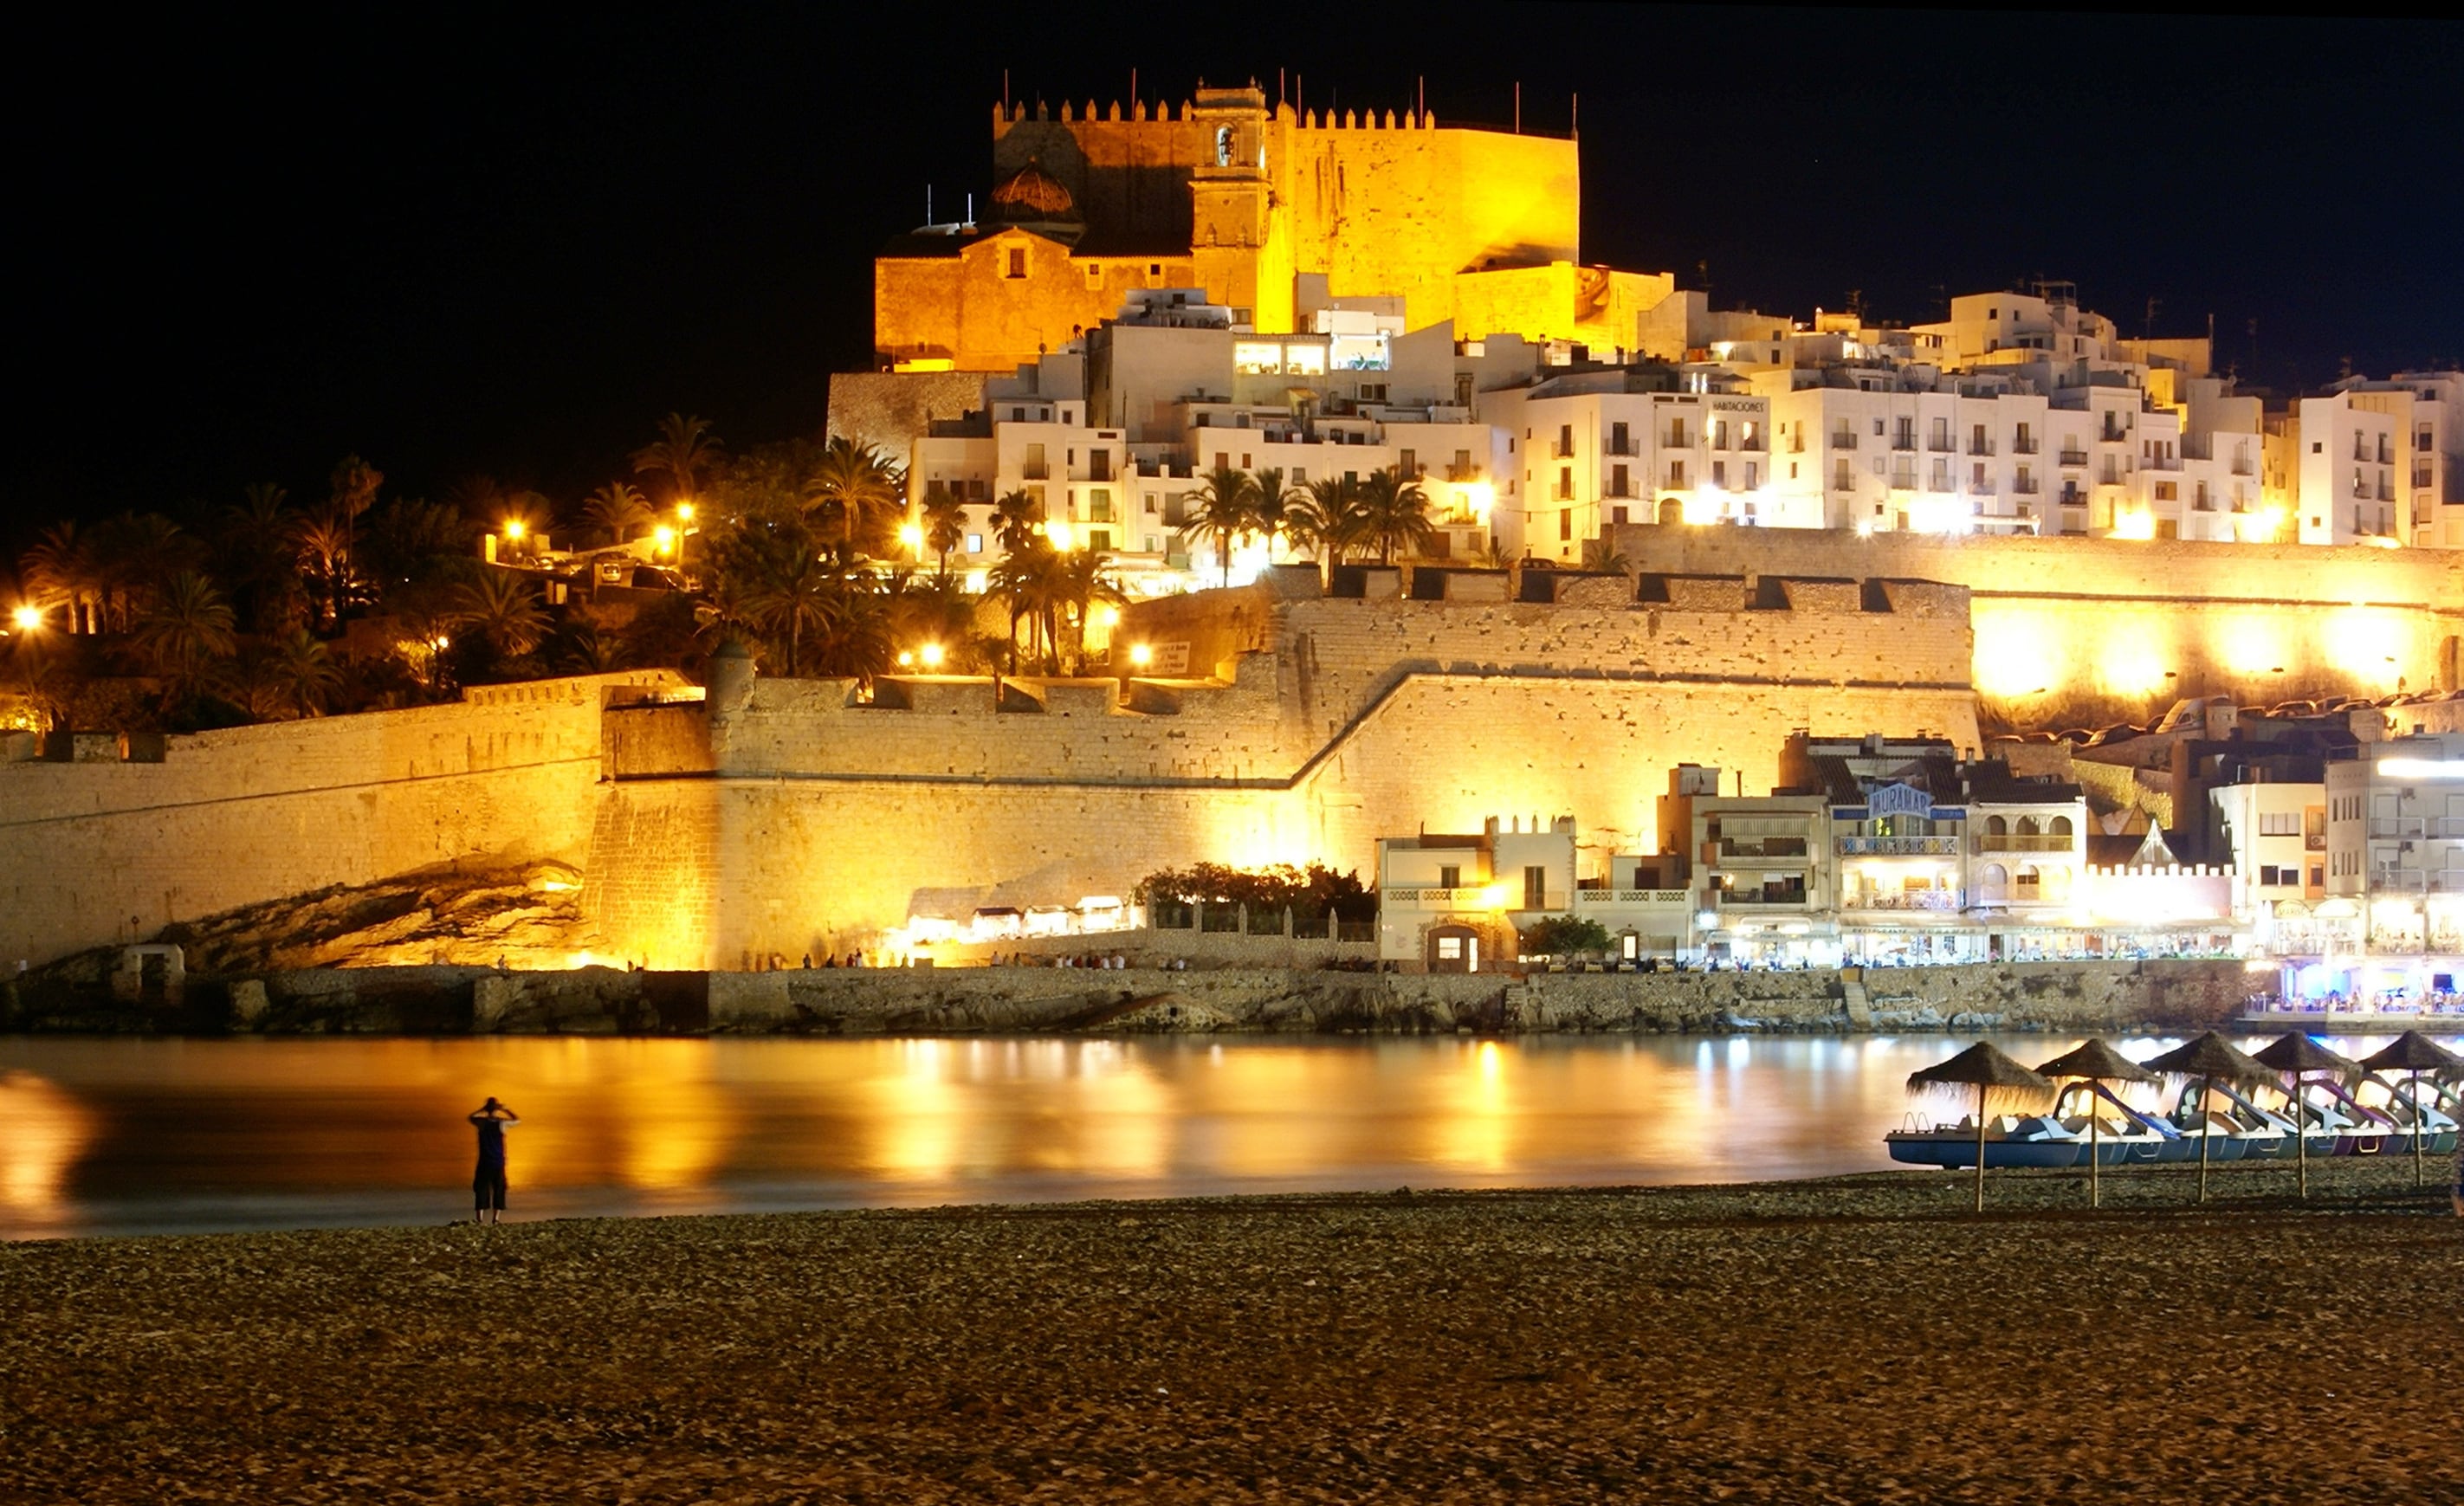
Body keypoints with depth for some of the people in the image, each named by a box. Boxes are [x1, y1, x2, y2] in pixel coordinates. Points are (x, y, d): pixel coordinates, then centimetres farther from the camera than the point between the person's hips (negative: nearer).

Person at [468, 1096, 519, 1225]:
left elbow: (471, 1117, 17)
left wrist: (483, 1109, 16)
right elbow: (517, 1120, 10)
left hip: (484, 1162, 0)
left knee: (481, 1188, 7)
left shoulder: (481, 1123, -6)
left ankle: (480, 1217, 0)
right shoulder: (501, 1124, -8)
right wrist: (506, 1110, 12)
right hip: (498, 1162, 0)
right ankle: (496, 1217, 2)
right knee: (499, 1189, 8)